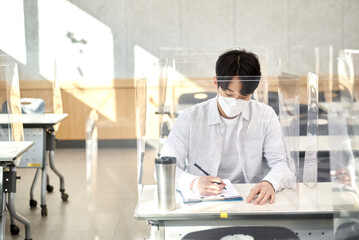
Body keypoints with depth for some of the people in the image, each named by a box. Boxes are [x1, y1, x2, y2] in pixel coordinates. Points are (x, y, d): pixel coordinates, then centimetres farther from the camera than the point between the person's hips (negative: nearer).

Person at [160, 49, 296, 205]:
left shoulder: (265, 116, 3)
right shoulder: (190, 118, -4)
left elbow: (282, 164, -1)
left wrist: (269, 183, -24)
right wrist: (194, 183, -28)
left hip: (250, 201, 1)